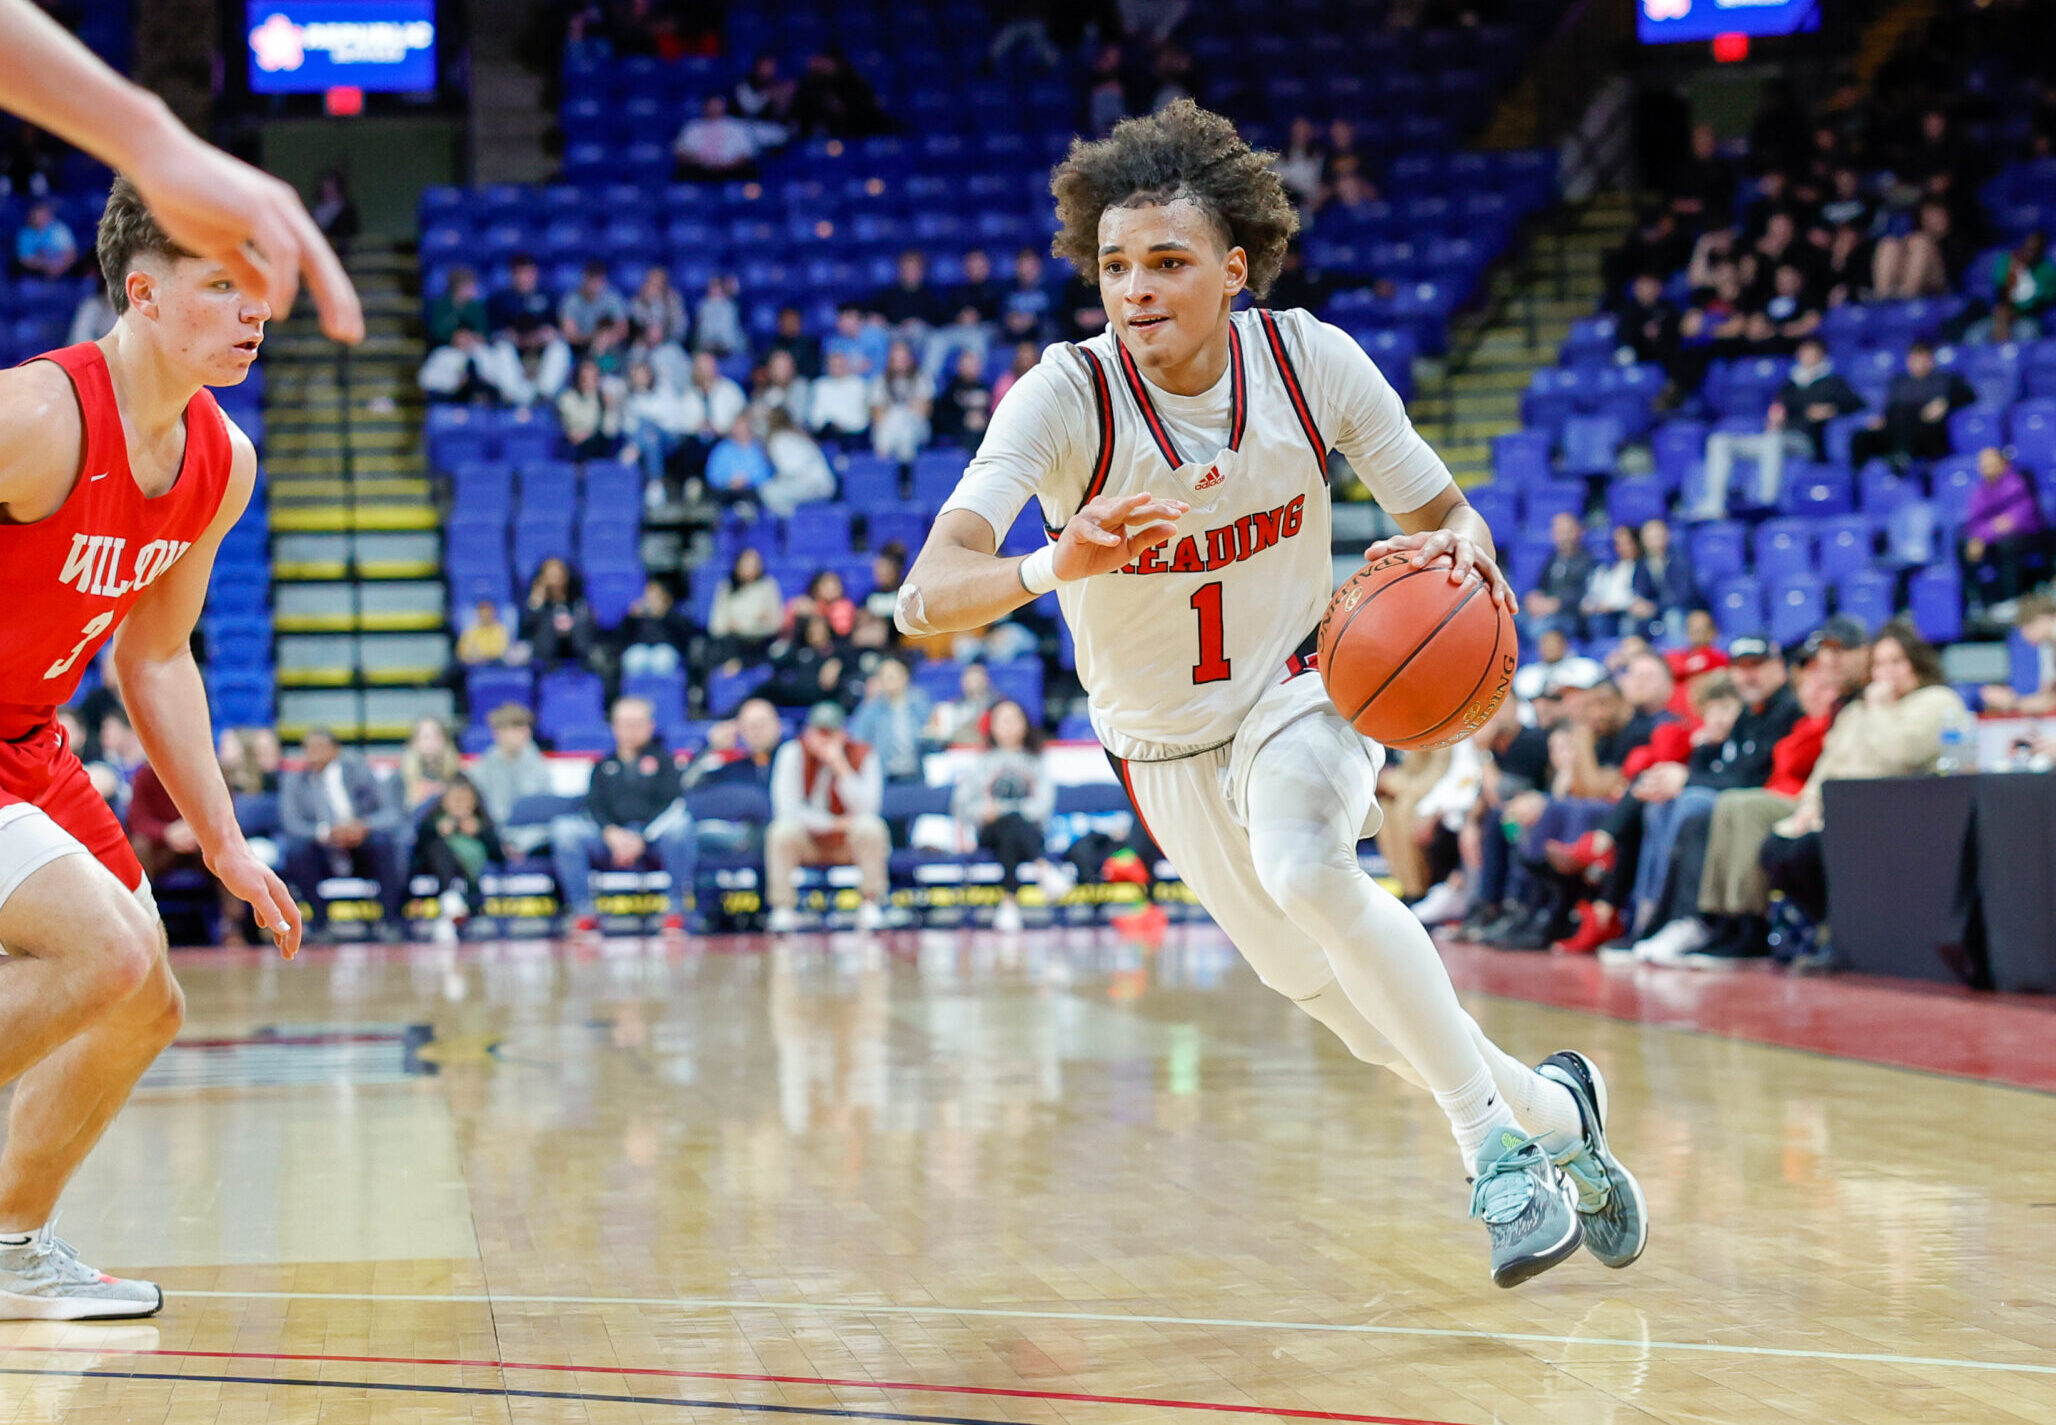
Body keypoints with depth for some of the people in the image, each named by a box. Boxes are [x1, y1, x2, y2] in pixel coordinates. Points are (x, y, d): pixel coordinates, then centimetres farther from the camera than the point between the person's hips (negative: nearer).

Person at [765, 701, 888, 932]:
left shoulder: (862, 756, -7)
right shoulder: (793, 754, -8)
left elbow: (865, 808, -20)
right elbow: (787, 809, -16)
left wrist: (840, 766, -27)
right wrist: (835, 823, -18)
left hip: (848, 843, 0)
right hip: (809, 841, 0)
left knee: (870, 827, -31)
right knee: (783, 830, -32)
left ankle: (870, 904, -20)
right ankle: (784, 909, -23)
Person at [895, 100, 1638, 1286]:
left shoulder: (1309, 361, -18)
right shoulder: (1066, 398, -25)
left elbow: (1446, 516, -5)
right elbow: (927, 599, -36)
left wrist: (1460, 552, -31)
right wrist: (1059, 566, -57)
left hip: (1300, 695, -1)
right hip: (1169, 753, 1)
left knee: (1305, 868, -35)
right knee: (1372, 1020, 6)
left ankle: (1498, 1144, -22)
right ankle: (1553, 1112, 34)